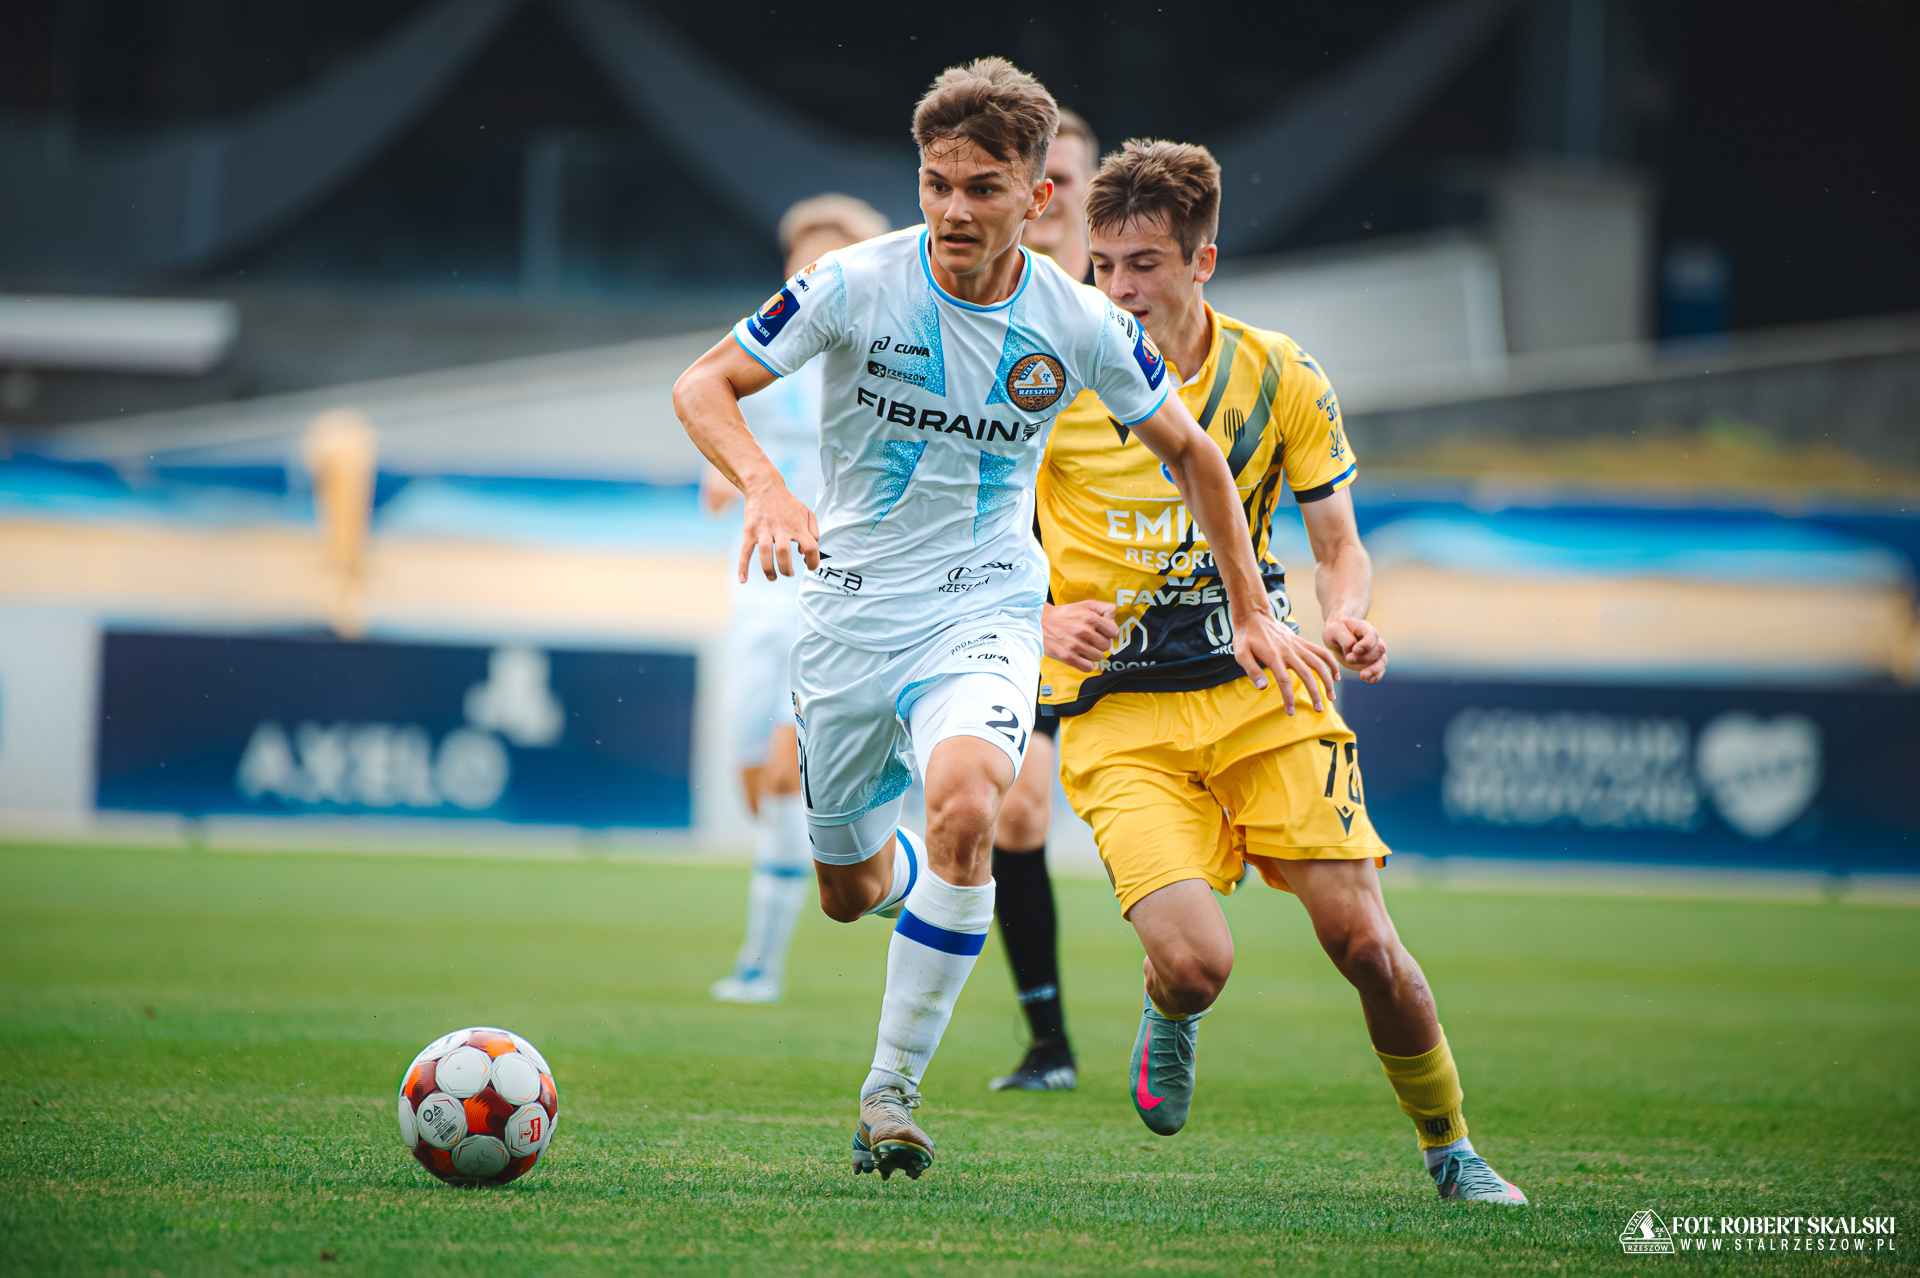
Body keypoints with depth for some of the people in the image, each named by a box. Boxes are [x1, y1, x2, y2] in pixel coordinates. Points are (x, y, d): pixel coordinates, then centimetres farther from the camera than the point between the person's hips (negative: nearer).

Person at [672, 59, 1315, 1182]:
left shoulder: (1079, 323, -8)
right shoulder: (856, 285, -13)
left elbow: (1188, 449, 7)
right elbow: (703, 385, -9)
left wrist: (1253, 612, 9)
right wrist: (762, 485, -29)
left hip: (986, 616, -1)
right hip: (851, 615, 1)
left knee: (965, 811, -31)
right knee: (852, 891, 10)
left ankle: (892, 1094, -19)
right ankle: (918, 873, 51)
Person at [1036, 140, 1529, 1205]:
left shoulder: (1279, 378, 0)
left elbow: (1338, 546, 8)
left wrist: (1344, 620, -14)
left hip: (1263, 692, 2)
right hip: (1119, 714, -2)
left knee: (1362, 941, -8)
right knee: (1196, 961, -21)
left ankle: (1449, 1149, 15)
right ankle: (1168, 1015, 18)